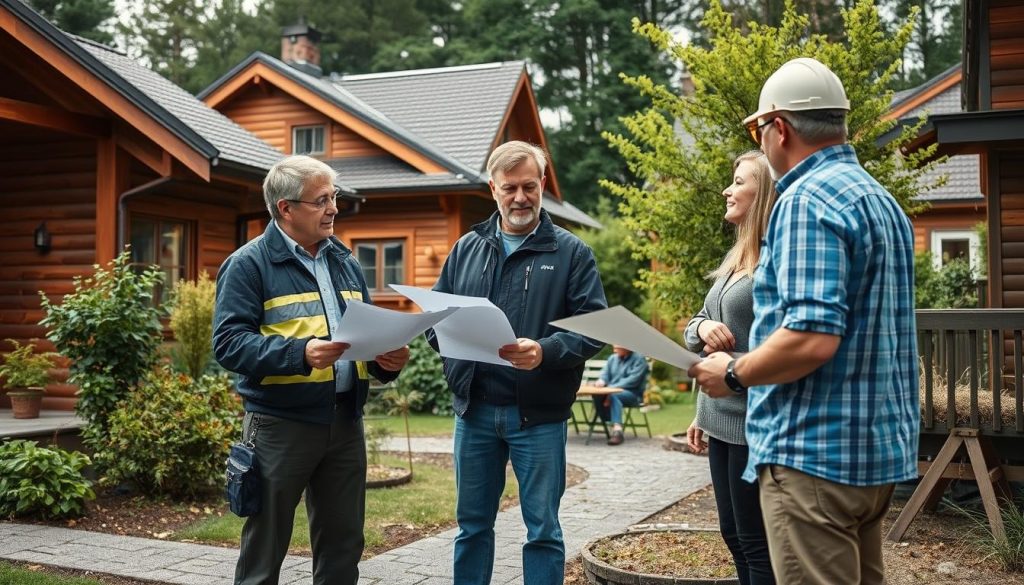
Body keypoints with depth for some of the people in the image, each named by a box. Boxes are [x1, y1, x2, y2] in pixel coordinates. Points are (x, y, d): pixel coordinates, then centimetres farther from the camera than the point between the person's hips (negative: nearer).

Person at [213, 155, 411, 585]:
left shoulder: (345, 263, 14)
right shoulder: (249, 264, -6)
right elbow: (229, 342, -15)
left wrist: (386, 358, -3)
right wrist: (300, 354, -28)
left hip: (345, 421, 6)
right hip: (280, 424, -6)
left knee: (343, 545, 14)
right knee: (265, 549, 6)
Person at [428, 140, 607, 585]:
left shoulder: (571, 252, 0)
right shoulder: (466, 249, 11)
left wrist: (545, 351, -24)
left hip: (538, 414, -3)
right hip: (474, 410, 3)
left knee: (543, 530, 7)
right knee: (472, 525, 14)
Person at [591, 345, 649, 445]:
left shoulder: (638, 359, -5)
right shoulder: (613, 358, 16)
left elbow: (632, 380, -15)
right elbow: (605, 373, 13)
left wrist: (612, 388, -22)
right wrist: (601, 380, -13)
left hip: (633, 394, -6)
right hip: (611, 391, 6)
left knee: (614, 395, -38)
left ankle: (617, 430, -49)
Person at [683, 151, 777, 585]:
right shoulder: (736, 257, 13)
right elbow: (694, 330, 17)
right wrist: (702, 327, -2)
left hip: (756, 423, -9)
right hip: (721, 419, 9)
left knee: (756, 542, 2)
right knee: (734, 535, 18)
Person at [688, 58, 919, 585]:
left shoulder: (807, 199, -16)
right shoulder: (882, 200, 14)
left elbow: (810, 338, -26)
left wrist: (732, 374, -10)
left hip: (816, 449, -10)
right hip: (878, 444, 10)